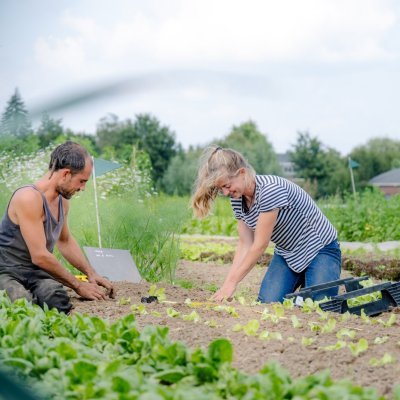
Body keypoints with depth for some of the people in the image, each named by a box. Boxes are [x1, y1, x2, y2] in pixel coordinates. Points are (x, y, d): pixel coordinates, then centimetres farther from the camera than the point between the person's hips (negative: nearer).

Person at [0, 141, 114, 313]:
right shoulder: (29, 198, -19)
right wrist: (78, 285, -13)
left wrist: (91, 274, 17)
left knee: (60, 302, -29)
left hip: (37, 273, 6)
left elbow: (65, 241, 28)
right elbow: (40, 256, -22)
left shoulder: (63, 201, 9)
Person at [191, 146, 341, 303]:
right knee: (267, 303, -15)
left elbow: (260, 245, -28)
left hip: (320, 249, -6)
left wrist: (231, 283, -24)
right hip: (287, 253, 6)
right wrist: (226, 284, -17)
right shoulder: (237, 199, -5)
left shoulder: (270, 189, -29)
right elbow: (245, 245, -6)